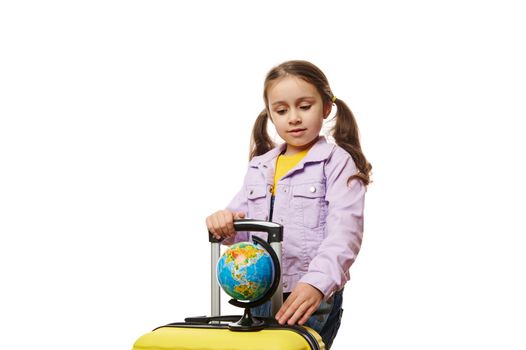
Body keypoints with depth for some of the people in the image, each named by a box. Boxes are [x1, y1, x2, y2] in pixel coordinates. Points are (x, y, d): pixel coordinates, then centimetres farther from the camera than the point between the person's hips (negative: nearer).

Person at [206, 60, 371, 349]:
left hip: (315, 298, -5)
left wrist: (315, 284, -31)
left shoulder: (337, 163, -4)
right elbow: (240, 224, 11)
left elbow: (344, 234, -15)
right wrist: (223, 222, -14)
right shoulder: (259, 167, 14)